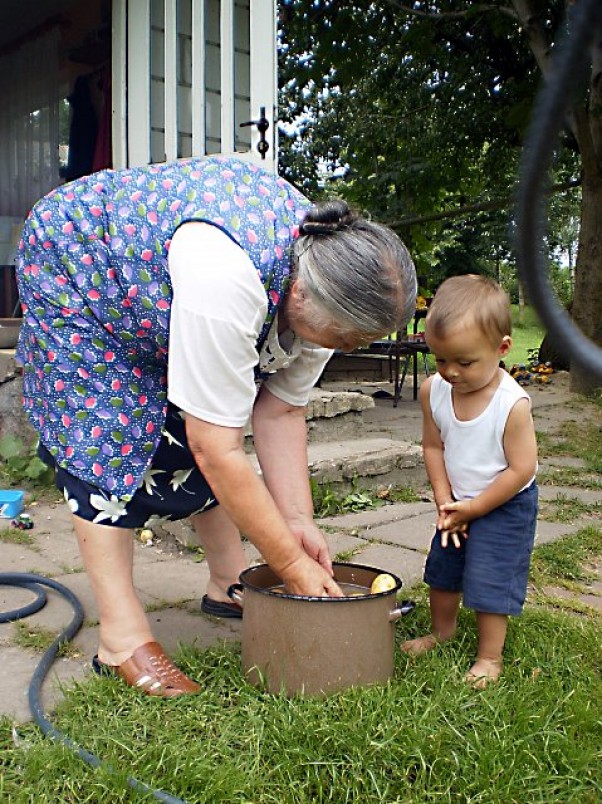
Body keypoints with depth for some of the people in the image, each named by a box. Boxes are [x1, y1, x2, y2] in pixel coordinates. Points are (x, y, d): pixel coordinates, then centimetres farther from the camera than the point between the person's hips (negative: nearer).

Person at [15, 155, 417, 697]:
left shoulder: (327, 280, -20)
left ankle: (229, 584, 14)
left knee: (211, 419, 1)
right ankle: (121, 637, -8)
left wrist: (298, 519, -16)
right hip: (72, 261, -7)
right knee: (107, 433, -15)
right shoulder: (228, 283, -44)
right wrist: (292, 565, -29)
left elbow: (280, 410, -11)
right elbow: (218, 453, -38)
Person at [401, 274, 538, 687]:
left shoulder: (513, 403, -30)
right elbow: (433, 446, -3)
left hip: (505, 506, -6)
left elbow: (521, 470, -23)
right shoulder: (433, 390, -15)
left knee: (490, 580, -4)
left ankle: (490, 656, 18)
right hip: (458, 503, 6)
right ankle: (442, 630, 43)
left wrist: (473, 508, -18)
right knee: (443, 568, 18)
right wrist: (445, 501, -8)